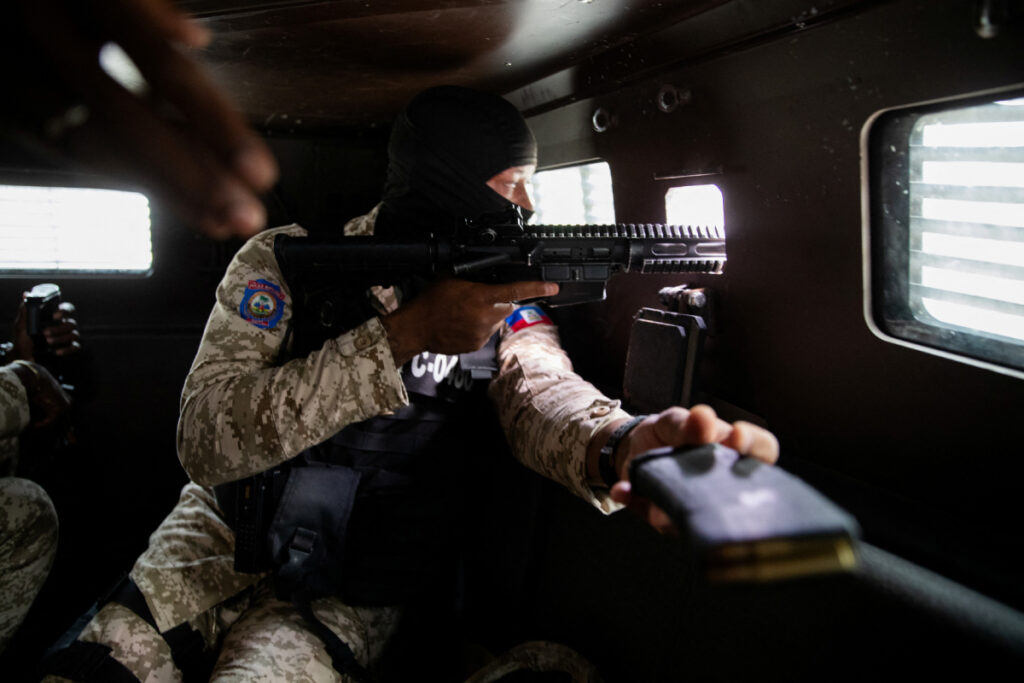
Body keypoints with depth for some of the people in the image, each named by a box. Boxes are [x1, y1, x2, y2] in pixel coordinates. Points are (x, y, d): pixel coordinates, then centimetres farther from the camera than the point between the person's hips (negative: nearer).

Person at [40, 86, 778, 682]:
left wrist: (618, 443, -48)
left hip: (350, 596, 1)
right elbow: (204, 436, -23)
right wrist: (402, 336, -34)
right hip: (224, 539, 0)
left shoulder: (505, 298, -4)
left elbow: (540, 389, -23)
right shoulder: (287, 263, -12)